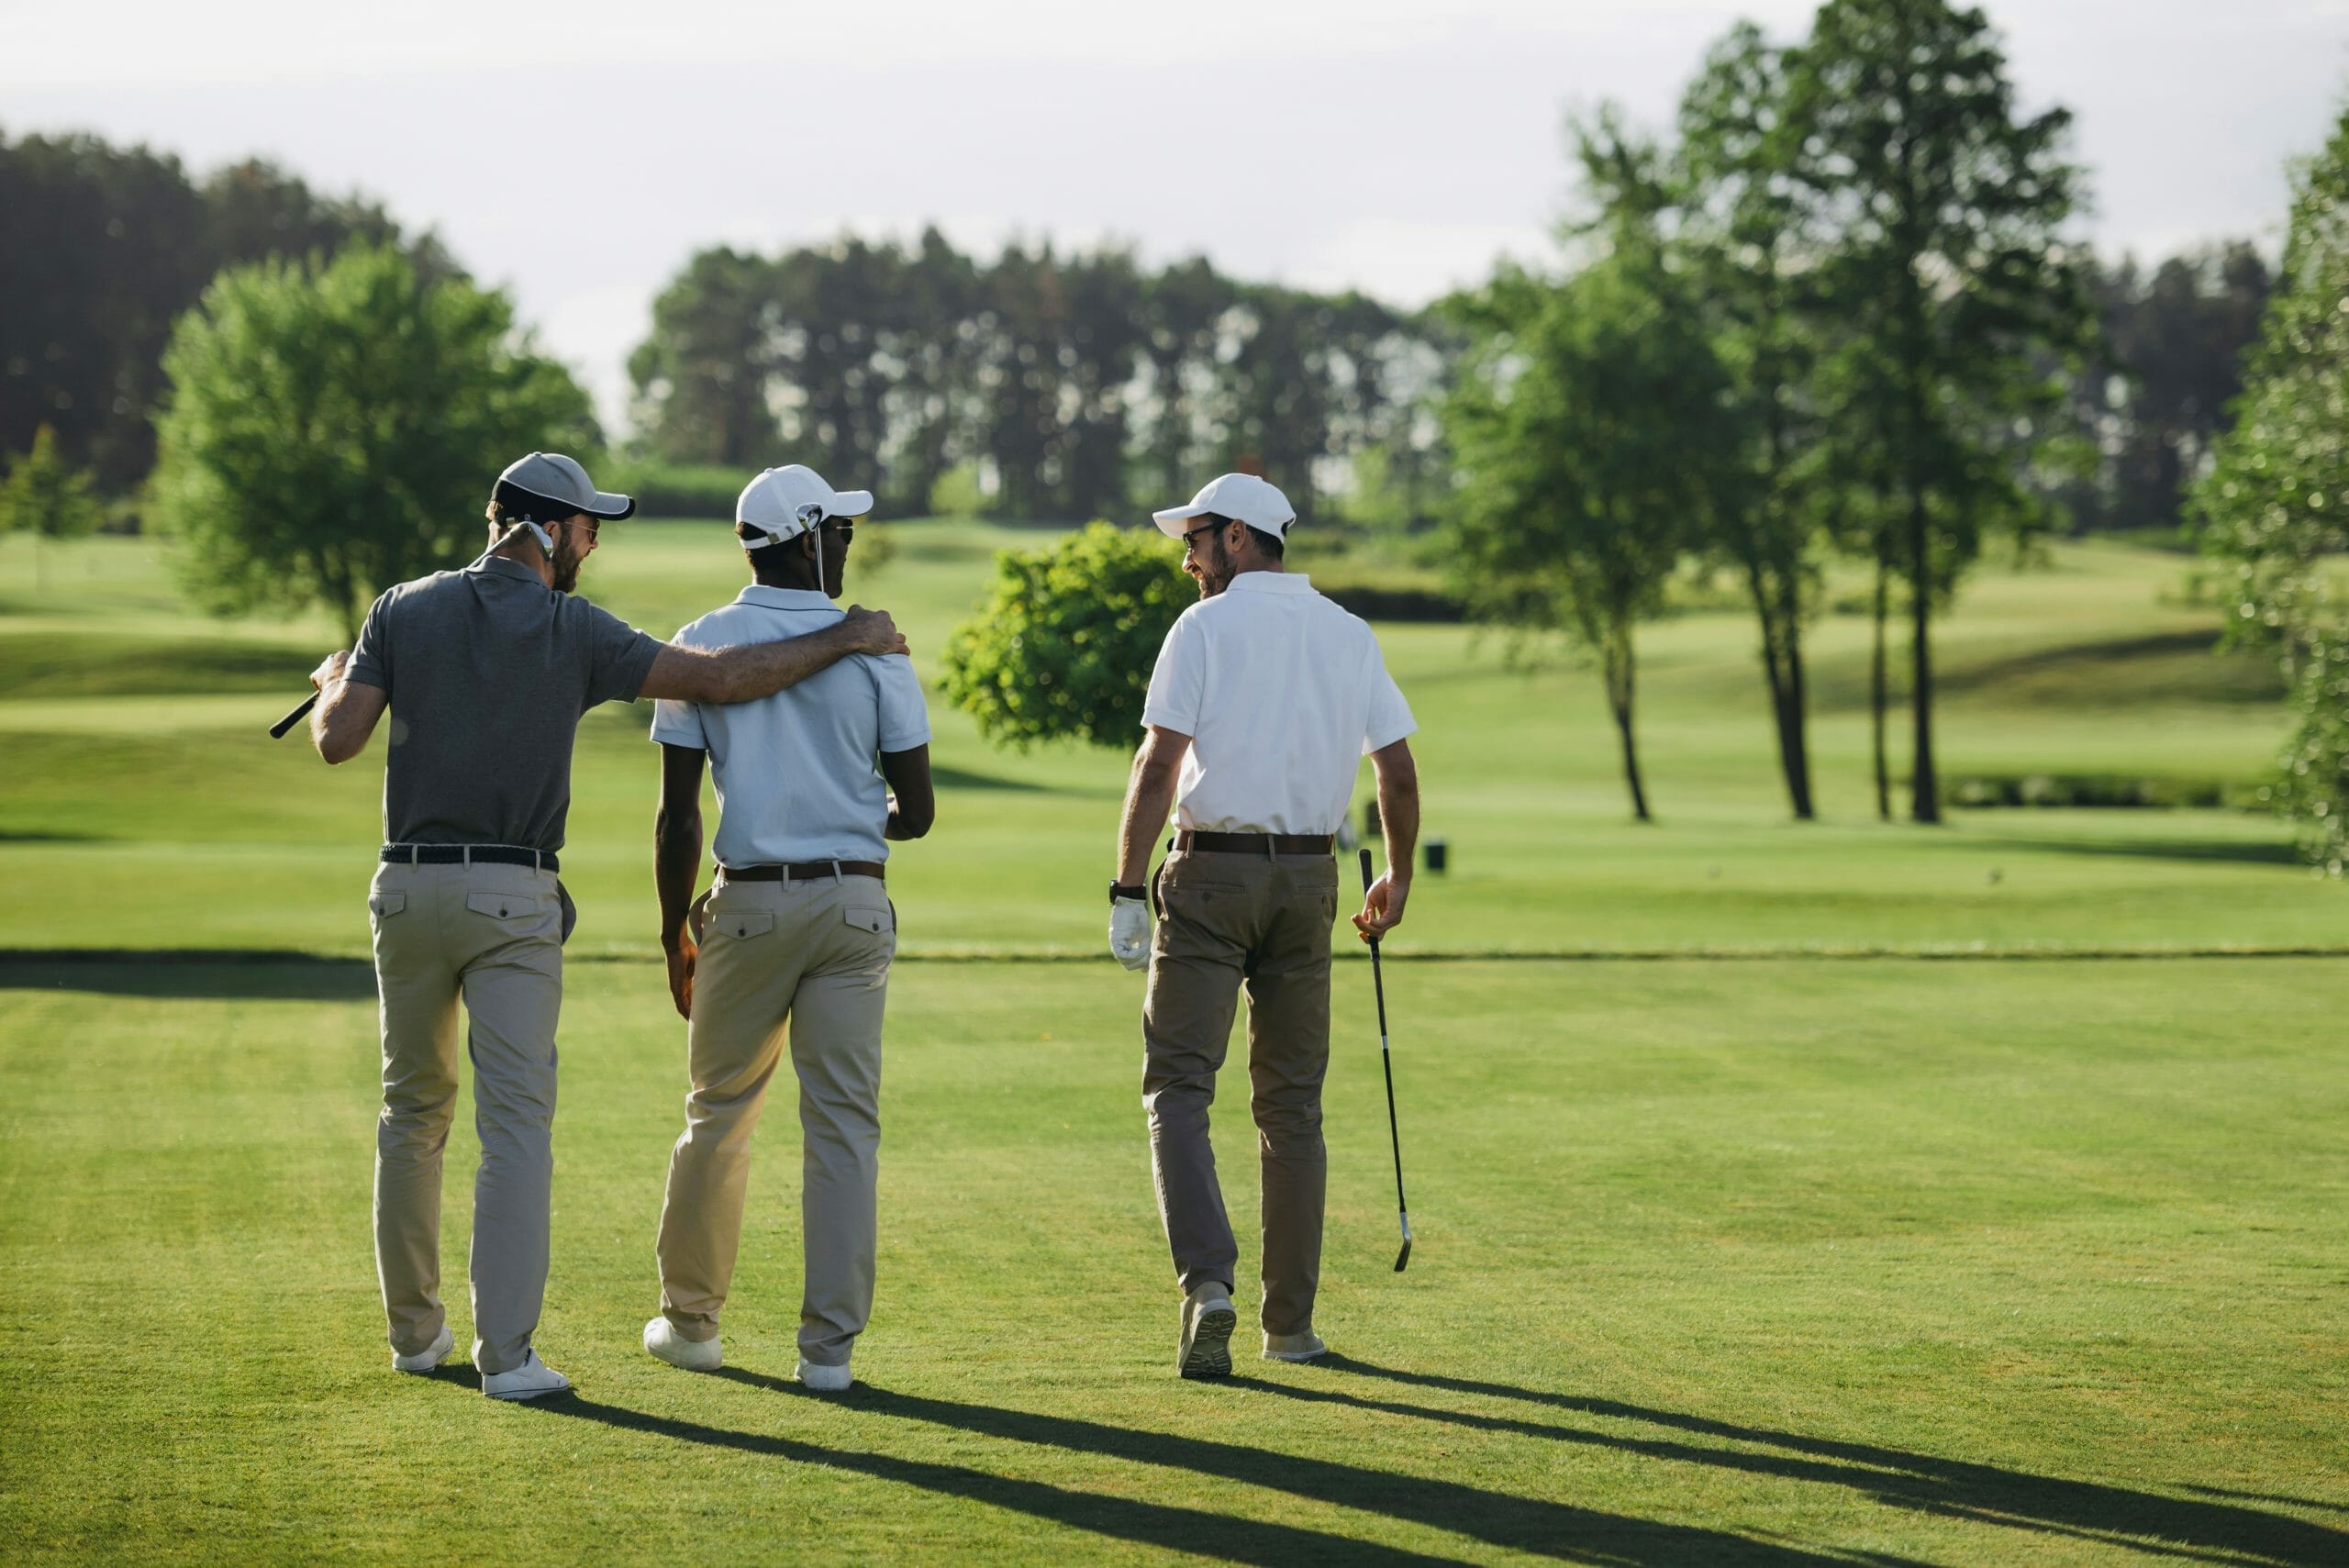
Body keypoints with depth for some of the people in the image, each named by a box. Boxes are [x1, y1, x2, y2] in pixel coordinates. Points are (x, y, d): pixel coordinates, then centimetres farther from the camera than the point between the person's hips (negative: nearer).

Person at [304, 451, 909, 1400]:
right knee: (517, 1123, -4)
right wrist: (844, 640, 0)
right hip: (513, 897, -4)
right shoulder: (574, 632, -5)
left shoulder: (404, 611, 4)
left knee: (415, 1112, 17)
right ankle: (506, 1353, -11)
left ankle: (415, 1331, 23)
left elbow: (338, 741, -4)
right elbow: (719, 680, -10)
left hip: (408, 889, 4)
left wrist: (334, 681, 19)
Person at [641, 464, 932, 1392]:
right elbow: (916, 812, 0)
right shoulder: (873, 647, -2)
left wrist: (674, 933, 8)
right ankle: (829, 1344, 1)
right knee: (844, 1123, 2)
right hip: (855, 905, 0)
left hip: (748, 904, 0)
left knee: (719, 1116, 13)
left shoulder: (701, 645, -1)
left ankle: (691, 1320, 24)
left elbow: (678, 813, -2)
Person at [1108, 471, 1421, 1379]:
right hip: (1308, 877, 4)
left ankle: (1207, 1280, -24)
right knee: (1292, 1100, 11)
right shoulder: (1349, 635, 9)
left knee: (1179, 1086, -4)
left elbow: (1159, 765, -11)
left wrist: (1128, 891, -9)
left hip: (1213, 871, -4)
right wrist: (1398, 878, 23)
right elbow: (1398, 771, 10)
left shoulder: (1206, 626, -5)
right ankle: (1291, 1322, 12)